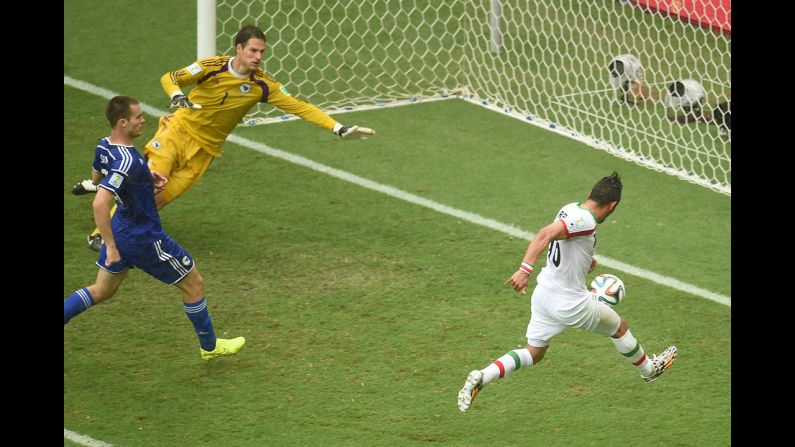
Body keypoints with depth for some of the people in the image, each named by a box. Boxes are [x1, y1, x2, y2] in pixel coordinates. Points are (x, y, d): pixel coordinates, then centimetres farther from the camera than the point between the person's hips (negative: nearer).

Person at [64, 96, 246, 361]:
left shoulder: (104, 146, -4)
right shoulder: (128, 161, -33)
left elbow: (97, 178, 17)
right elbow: (99, 204, -40)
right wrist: (111, 247, -33)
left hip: (120, 229, 9)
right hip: (144, 237, -9)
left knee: (101, 291, 22)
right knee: (193, 284, 11)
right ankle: (210, 346, 28)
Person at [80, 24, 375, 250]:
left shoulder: (262, 85, -8)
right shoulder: (213, 66, -15)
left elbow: (299, 107, -7)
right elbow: (169, 78, -7)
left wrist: (338, 128, -15)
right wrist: (177, 96, -30)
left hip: (205, 150, 3)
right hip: (180, 130, -3)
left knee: (161, 199, -8)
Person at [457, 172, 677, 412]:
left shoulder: (570, 209, 3)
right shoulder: (585, 221, -24)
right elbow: (544, 235, -36)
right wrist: (525, 269, -44)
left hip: (543, 294, 8)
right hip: (570, 303, -8)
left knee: (532, 354, 16)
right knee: (620, 327, 18)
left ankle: (480, 377, -4)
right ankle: (649, 369, 40)